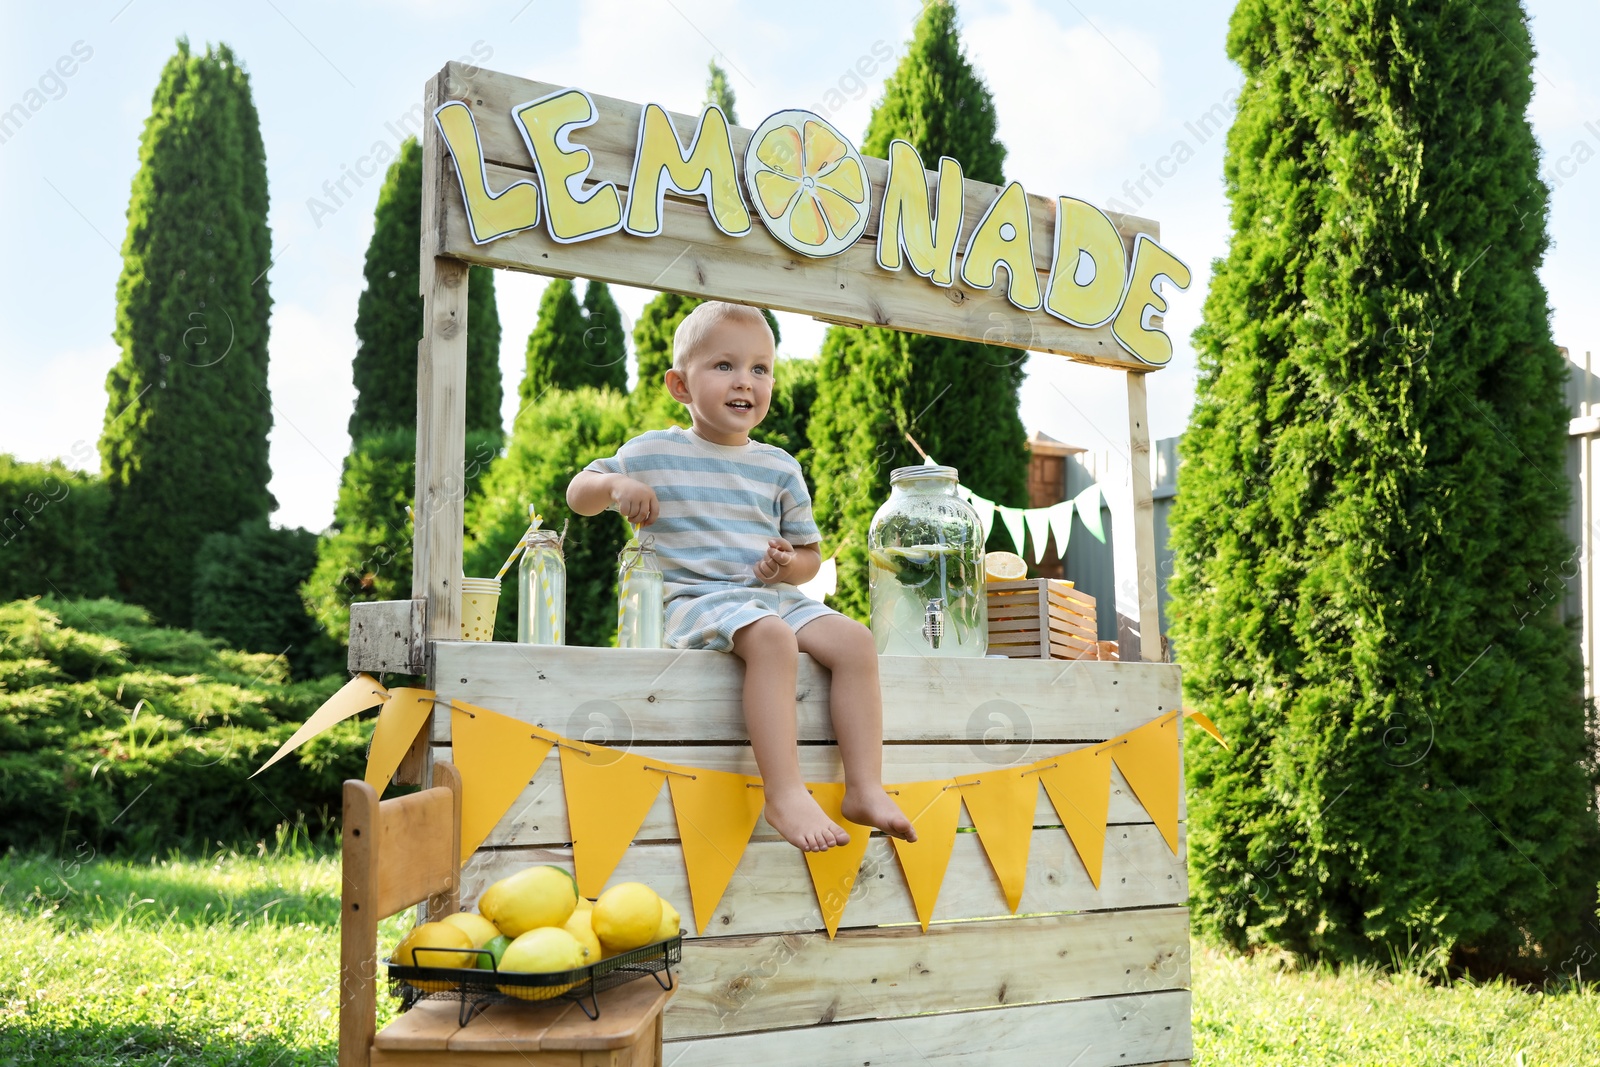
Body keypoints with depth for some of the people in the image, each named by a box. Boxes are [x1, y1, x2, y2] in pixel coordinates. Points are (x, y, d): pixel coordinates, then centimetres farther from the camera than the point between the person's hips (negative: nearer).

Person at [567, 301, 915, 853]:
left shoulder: (779, 467, 15)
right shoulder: (653, 453, 7)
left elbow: (810, 554, 20)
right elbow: (578, 494, 14)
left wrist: (789, 563, -6)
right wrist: (615, 484, -10)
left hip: (775, 596, 5)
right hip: (696, 599, -5)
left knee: (854, 640, -19)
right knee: (771, 637, -36)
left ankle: (864, 788, -18)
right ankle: (785, 795, -40)